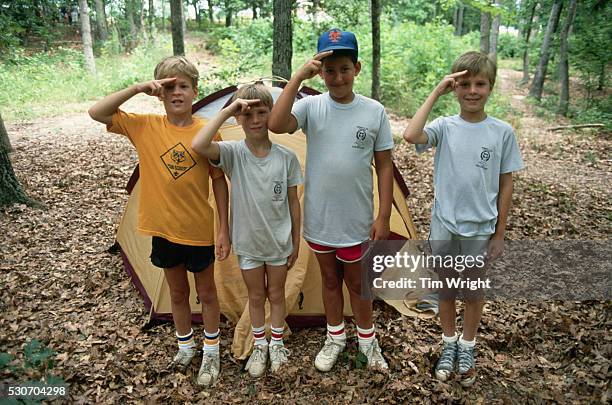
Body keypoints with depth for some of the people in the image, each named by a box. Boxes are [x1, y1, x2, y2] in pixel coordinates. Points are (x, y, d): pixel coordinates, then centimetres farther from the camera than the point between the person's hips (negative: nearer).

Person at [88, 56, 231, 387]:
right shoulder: (145, 126, -6)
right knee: (177, 292, 20)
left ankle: (211, 352, 35)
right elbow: (97, 112, -11)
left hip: (199, 230, -2)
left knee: (206, 291, 15)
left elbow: (219, 182, -6)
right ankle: (185, 346, 42)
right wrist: (138, 88, -21)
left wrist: (224, 230, -7)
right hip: (163, 230, 2)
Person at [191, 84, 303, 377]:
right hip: (247, 242, 0)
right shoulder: (233, 153, -14)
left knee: (276, 293, 18)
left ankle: (277, 344, 40)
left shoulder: (286, 157, -11)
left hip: (279, 242, 1)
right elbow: (198, 146, -35)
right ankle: (259, 346, 40)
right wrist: (227, 110, -31)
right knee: (256, 295, 17)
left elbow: (293, 203, -3)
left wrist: (296, 243, 2)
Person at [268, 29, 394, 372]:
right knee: (330, 279, 19)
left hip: (356, 220, -1)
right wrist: (298, 77, -28)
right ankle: (335, 337, 41)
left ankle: (368, 339, 40)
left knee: (357, 282, 15)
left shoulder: (374, 111, -6)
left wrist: (384, 217, -4)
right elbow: (276, 125, -26)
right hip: (319, 218, 2)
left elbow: (385, 166, -2)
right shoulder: (311, 106, -6)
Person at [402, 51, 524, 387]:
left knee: (473, 291, 16)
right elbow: (410, 135, -29)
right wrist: (436, 93, -22)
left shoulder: (502, 132, -7)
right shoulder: (445, 127, -7)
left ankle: (467, 349, 38)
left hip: (479, 230, 0)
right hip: (444, 228, 1)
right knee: (446, 289, 16)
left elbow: (505, 184, -1)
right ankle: (449, 345, 38)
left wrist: (499, 233, 0)